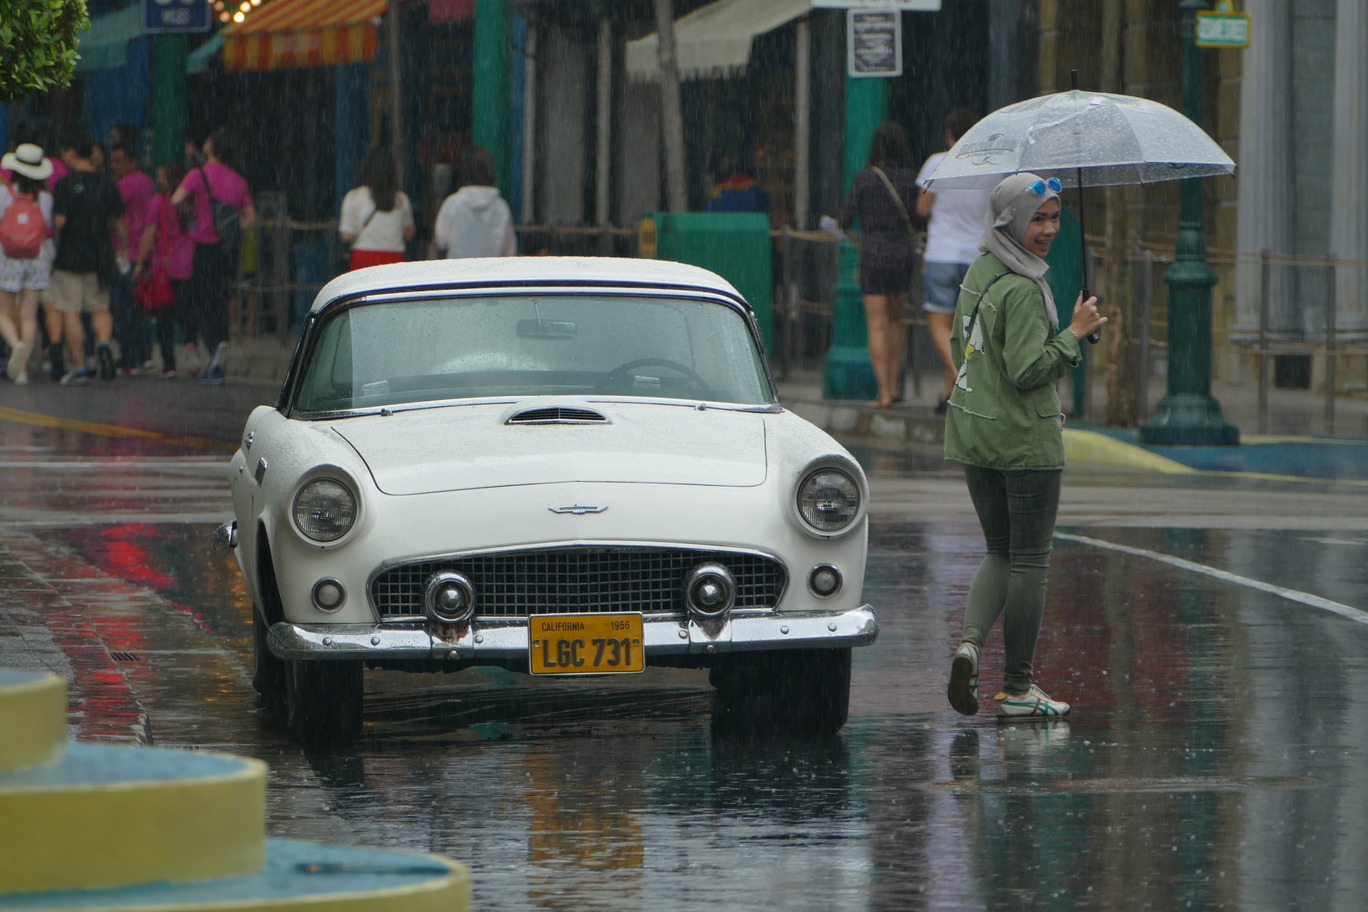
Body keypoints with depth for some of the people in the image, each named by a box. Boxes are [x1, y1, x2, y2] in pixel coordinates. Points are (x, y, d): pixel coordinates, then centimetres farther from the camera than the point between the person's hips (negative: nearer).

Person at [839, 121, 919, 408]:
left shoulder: (865, 179, -7)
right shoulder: (910, 179, -1)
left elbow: (846, 220, -3)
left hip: (873, 255, -3)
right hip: (903, 253, 3)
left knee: (878, 325, -2)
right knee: (895, 320, 19)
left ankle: (884, 392, -8)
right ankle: (895, 385, 20)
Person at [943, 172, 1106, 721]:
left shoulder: (977, 274, 7)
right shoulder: (1022, 289, -19)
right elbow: (1028, 371, -24)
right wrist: (1075, 334, -14)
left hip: (973, 437, 8)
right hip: (1025, 442, -8)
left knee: (1000, 552, 17)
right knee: (1029, 562, 3)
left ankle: (970, 640, -9)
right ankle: (1018, 690, 7)